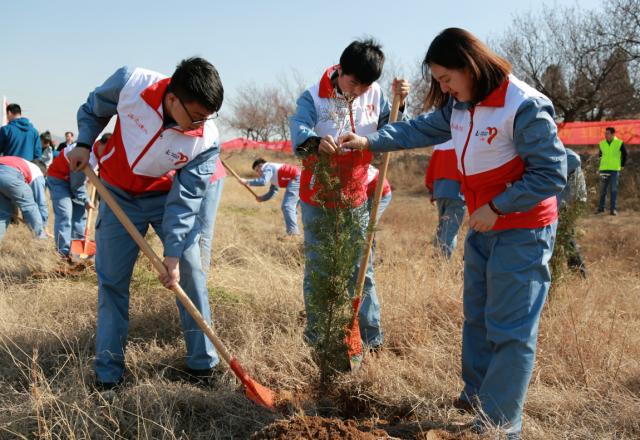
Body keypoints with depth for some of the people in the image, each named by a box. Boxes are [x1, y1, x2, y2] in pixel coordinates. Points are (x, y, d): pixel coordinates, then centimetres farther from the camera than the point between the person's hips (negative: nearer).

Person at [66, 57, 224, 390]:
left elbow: (184, 200, -22)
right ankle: (108, 370, 14)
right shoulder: (131, 84, -27)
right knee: (112, 280, 2)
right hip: (119, 194, 1)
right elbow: (94, 109, -3)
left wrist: (173, 254, -26)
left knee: (189, 273, -8)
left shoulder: (206, 140, -27)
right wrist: (84, 143, -15)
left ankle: (203, 362, 7)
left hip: (169, 196, 0)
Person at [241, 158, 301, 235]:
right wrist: (262, 198, 13)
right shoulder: (273, 174, 28)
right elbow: (273, 192, 28)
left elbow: (263, 181, -18)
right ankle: (294, 231, 25)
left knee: (287, 206, -13)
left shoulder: (268, 167, -2)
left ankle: (292, 231, -18)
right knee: (291, 207, 19)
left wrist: (247, 181, -9)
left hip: (296, 179, -10)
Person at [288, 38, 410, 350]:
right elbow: (298, 128, -28)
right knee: (317, 268, 7)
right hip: (317, 198, -2)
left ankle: (371, 336, 18)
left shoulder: (375, 95, -2)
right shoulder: (314, 97, -13)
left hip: (356, 198, 3)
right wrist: (315, 141, -51)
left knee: (361, 267, 9)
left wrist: (399, 102, -9)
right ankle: (317, 335, 19)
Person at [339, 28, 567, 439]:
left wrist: (497, 207, -21)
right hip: (484, 228, 9)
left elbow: (552, 173, -23)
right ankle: (478, 393, 35)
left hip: (523, 231, -9)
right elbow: (423, 129, 14)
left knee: (510, 328, -4)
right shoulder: (460, 106, 3)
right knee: (478, 316, 19)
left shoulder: (525, 107, -23)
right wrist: (369, 141, 6)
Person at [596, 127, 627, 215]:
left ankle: (613, 209, 1)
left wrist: (622, 165, 6)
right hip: (603, 170, 3)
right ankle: (600, 208, 14)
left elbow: (624, 155, 6)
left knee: (613, 190, -3)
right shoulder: (602, 143, 4)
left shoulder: (619, 143, -5)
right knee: (602, 190, 6)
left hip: (615, 170, -3)